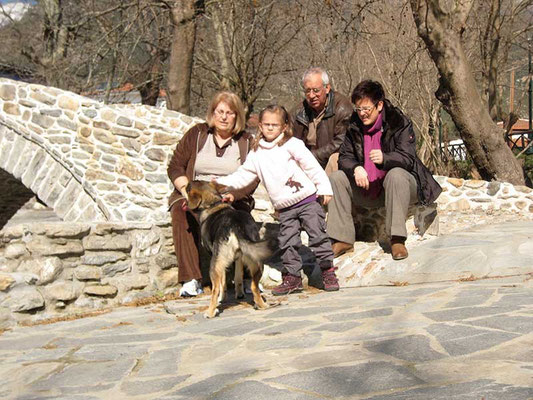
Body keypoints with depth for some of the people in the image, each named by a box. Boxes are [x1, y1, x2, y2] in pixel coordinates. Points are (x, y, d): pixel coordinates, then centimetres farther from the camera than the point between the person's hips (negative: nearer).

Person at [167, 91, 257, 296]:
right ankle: (191, 279, -38)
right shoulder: (196, 134, 11)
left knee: (240, 212, -36)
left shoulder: (246, 142, 10)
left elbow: (252, 179, 0)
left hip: (232, 200, 0)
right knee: (181, 212, -34)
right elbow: (175, 166, 7)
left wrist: (230, 195, -19)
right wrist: (188, 191, -12)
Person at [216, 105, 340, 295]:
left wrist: (324, 188, -8)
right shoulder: (256, 154, 10)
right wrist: (219, 183, 1)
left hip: (308, 199, -4)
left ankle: (328, 271, 5)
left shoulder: (292, 144, -3)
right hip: (285, 208, 4)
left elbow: (312, 167, -4)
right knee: (287, 242, 3)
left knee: (318, 236, -3)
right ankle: (292, 277, 10)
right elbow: (242, 177, 13)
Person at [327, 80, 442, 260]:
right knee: (336, 178, -12)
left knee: (396, 175, -38)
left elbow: (407, 158, -22)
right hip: (368, 188, 5)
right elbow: (344, 157, 0)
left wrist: (385, 158, -44)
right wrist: (356, 168, -24)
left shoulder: (399, 122, -13)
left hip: (400, 185, -5)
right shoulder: (355, 127, 2)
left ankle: (397, 240, -34)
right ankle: (343, 239, -12)